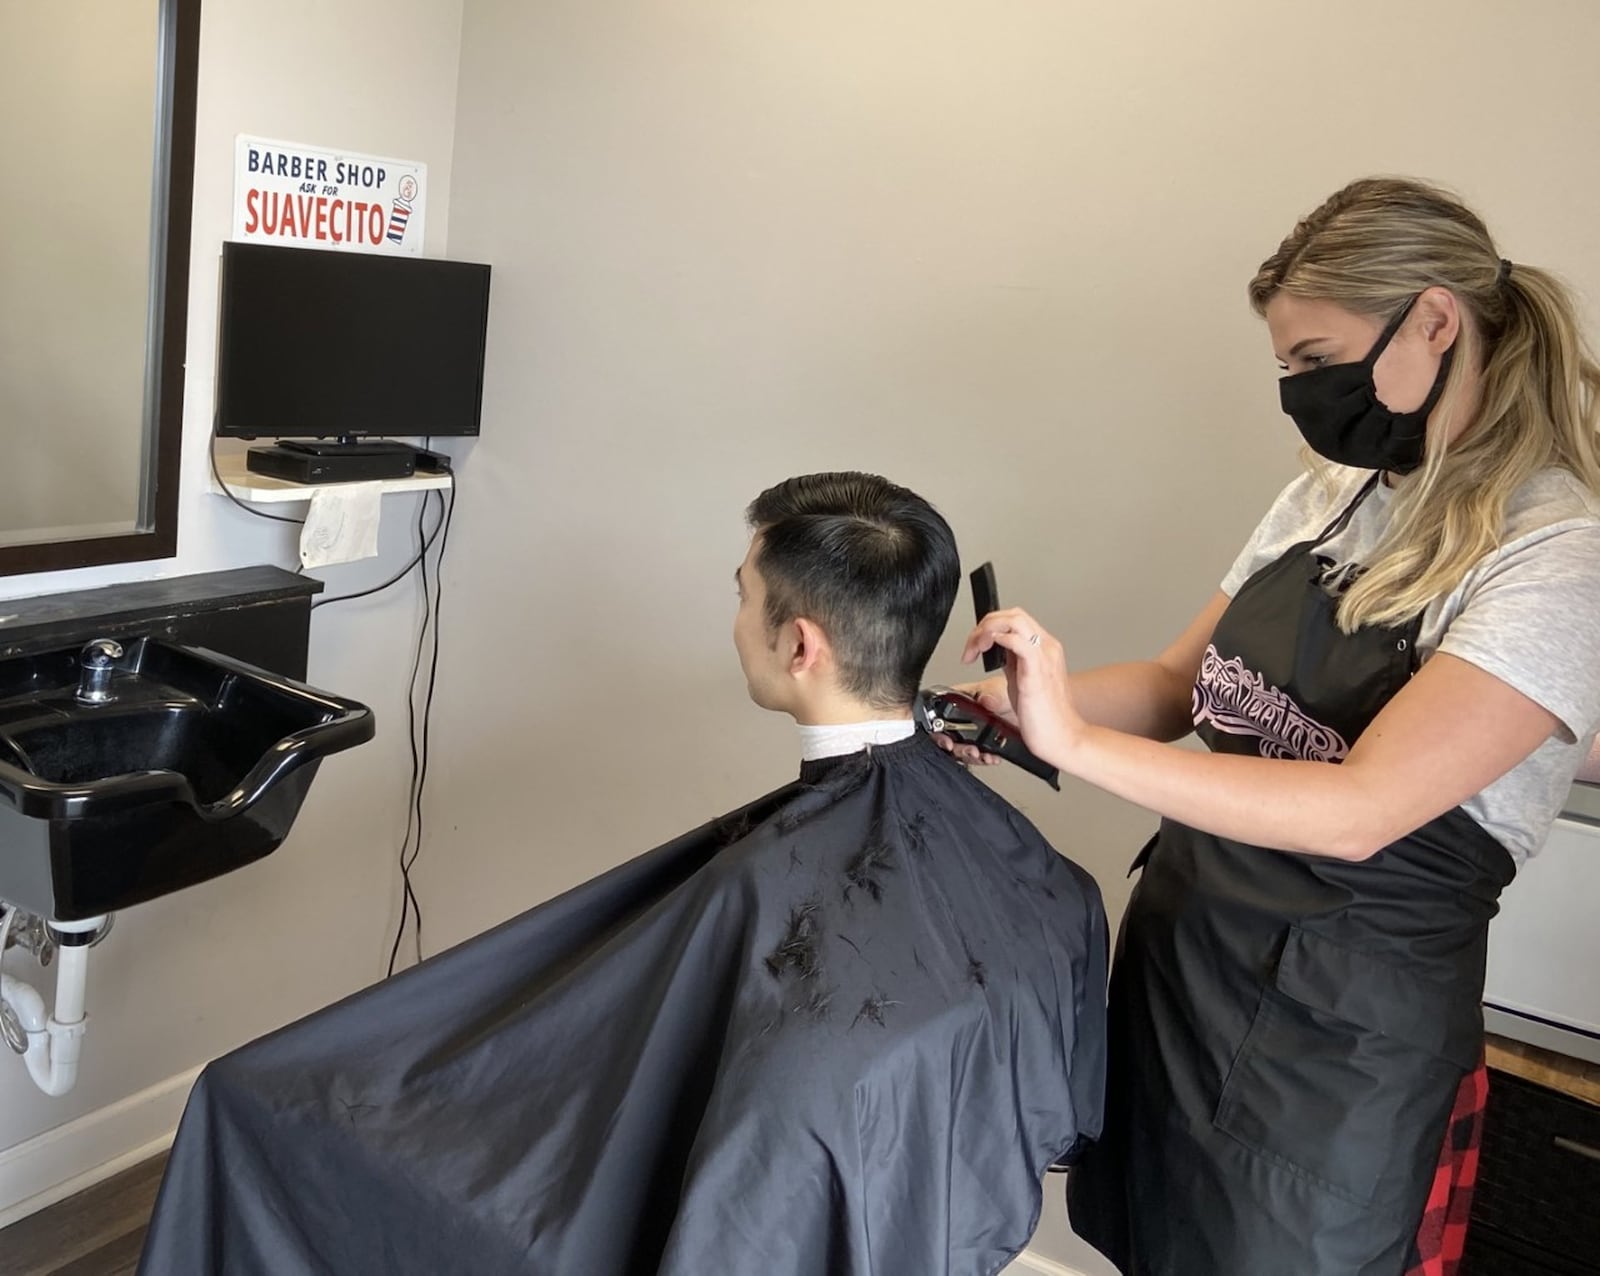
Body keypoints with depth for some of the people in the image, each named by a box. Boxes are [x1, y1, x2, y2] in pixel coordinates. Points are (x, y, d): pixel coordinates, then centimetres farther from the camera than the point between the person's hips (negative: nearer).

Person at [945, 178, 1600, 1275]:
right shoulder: (1327, 499, 3)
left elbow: (1360, 810, -28)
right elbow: (1181, 686, 9)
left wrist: (1074, 741, -31)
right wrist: (1022, 701, -9)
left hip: (1349, 1020, -6)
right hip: (1178, 942, 6)